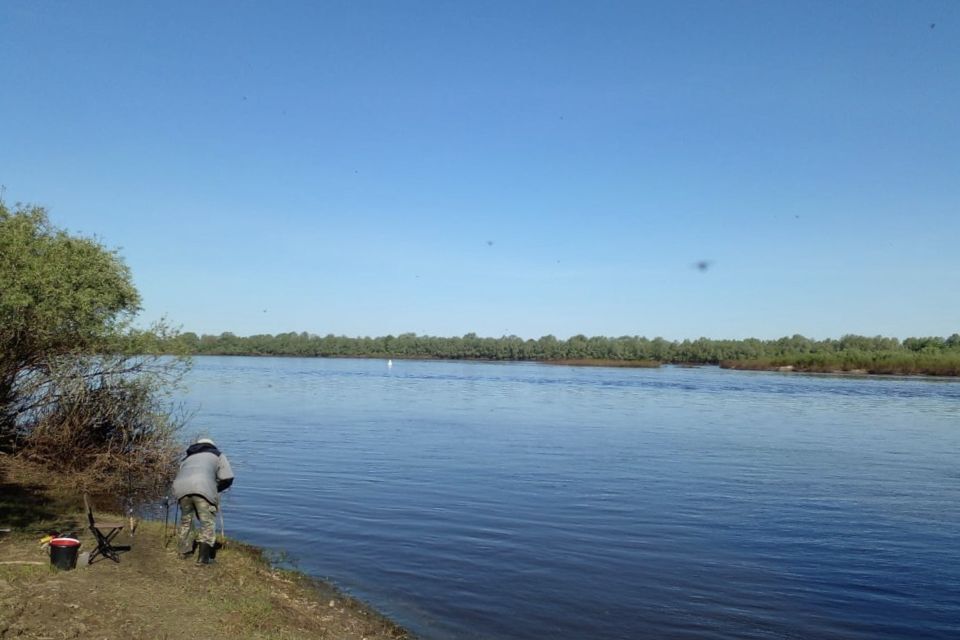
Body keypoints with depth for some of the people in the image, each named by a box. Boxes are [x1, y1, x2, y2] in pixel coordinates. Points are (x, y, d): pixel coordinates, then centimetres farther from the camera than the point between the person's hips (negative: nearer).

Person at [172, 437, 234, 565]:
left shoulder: (187, 457, 40)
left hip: (181, 487, 5)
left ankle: (185, 551, 36)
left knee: (185, 519, 26)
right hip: (203, 488, -4)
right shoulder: (217, 455, 29)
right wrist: (215, 490, 31)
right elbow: (228, 479, 17)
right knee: (208, 522, 2)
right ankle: (204, 557, -7)